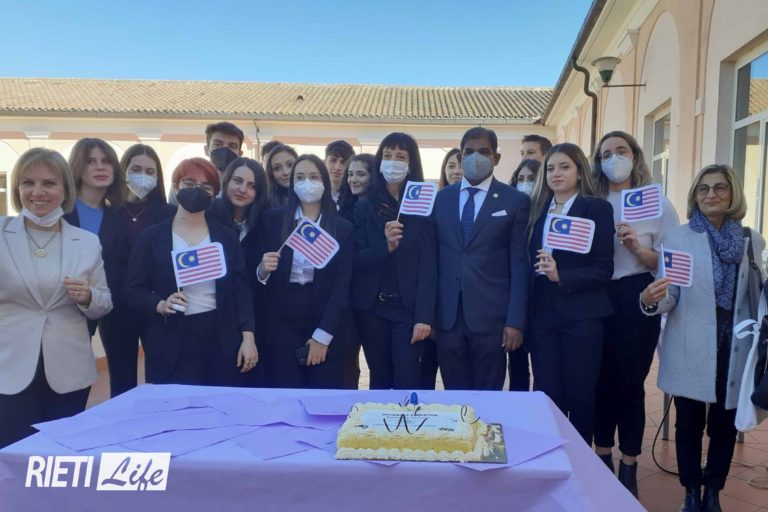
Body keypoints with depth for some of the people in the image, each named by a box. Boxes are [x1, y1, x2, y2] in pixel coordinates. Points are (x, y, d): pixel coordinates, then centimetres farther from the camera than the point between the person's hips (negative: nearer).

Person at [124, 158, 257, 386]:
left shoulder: (226, 236, 7)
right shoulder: (151, 237, 3)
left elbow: (241, 289, 5)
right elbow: (134, 290, 3)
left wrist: (248, 337, -4)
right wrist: (160, 305, -17)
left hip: (222, 341, 2)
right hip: (171, 344, -1)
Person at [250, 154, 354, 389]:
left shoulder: (343, 228, 2)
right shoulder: (273, 219, 3)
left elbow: (342, 285, -2)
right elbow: (258, 272, 6)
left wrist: (322, 336, -8)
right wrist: (262, 270, -18)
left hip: (326, 324, 0)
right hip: (282, 323, 0)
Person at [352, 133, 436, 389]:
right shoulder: (364, 207, 5)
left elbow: (428, 265, -6)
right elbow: (355, 260, -2)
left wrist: (424, 316, -13)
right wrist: (385, 246, -21)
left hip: (408, 307, -2)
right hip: (372, 308, 2)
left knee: (407, 383, -3)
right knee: (380, 381, 12)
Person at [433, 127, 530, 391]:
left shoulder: (515, 201, 2)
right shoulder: (440, 199, 10)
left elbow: (519, 265, -1)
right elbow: (433, 258, 9)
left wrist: (516, 321, -7)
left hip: (491, 316, -2)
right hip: (447, 317, 2)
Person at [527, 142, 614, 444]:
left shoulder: (597, 208, -2)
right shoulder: (537, 210, 11)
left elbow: (604, 269, -8)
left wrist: (560, 275, -20)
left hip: (581, 315, -4)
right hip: (542, 314, 4)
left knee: (580, 396, 6)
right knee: (545, 396, 7)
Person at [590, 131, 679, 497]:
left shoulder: (657, 204, -2)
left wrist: (638, 250, -21)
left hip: (636, 300, -2)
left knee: (630, 383, 5)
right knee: (601, 381, 11)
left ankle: (629, 468, 21)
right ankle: (602, 458, 28)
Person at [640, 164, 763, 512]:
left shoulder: (752, 240, 5)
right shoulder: (676, 238, -3)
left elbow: (759, 296, 12)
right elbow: (669, 297, -8)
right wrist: (650, 300, -29)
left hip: (735, 348, 2)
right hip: (691, 351, -2)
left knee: (725, 425, 12)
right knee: (689, 424, 7)